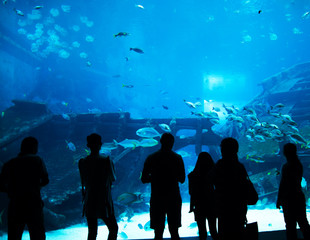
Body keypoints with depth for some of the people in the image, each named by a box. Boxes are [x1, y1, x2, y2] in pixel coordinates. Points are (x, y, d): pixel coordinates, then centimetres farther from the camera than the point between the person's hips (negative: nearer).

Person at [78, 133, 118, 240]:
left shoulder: (82, 162, -4)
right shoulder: (106, 161, -16)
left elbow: (84, 183, 5)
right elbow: (113, 179, -2)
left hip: (89, 203, 4)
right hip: (104, 202, -4)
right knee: (113, 228, 15)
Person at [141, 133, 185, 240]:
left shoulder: (151, 158, -2)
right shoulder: (177, 158, -2)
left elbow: (144, 179, 1)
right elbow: (182, 179, 1)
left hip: (157, 199, 0)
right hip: (174, 199, 0)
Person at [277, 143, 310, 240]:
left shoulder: (286, 166, -17)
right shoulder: (299, 165, 4)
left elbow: (282, 184, -15)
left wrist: (279, 200, -9)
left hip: (289, 198, -7)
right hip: (299, 196, 7)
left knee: (290, 225, 1)